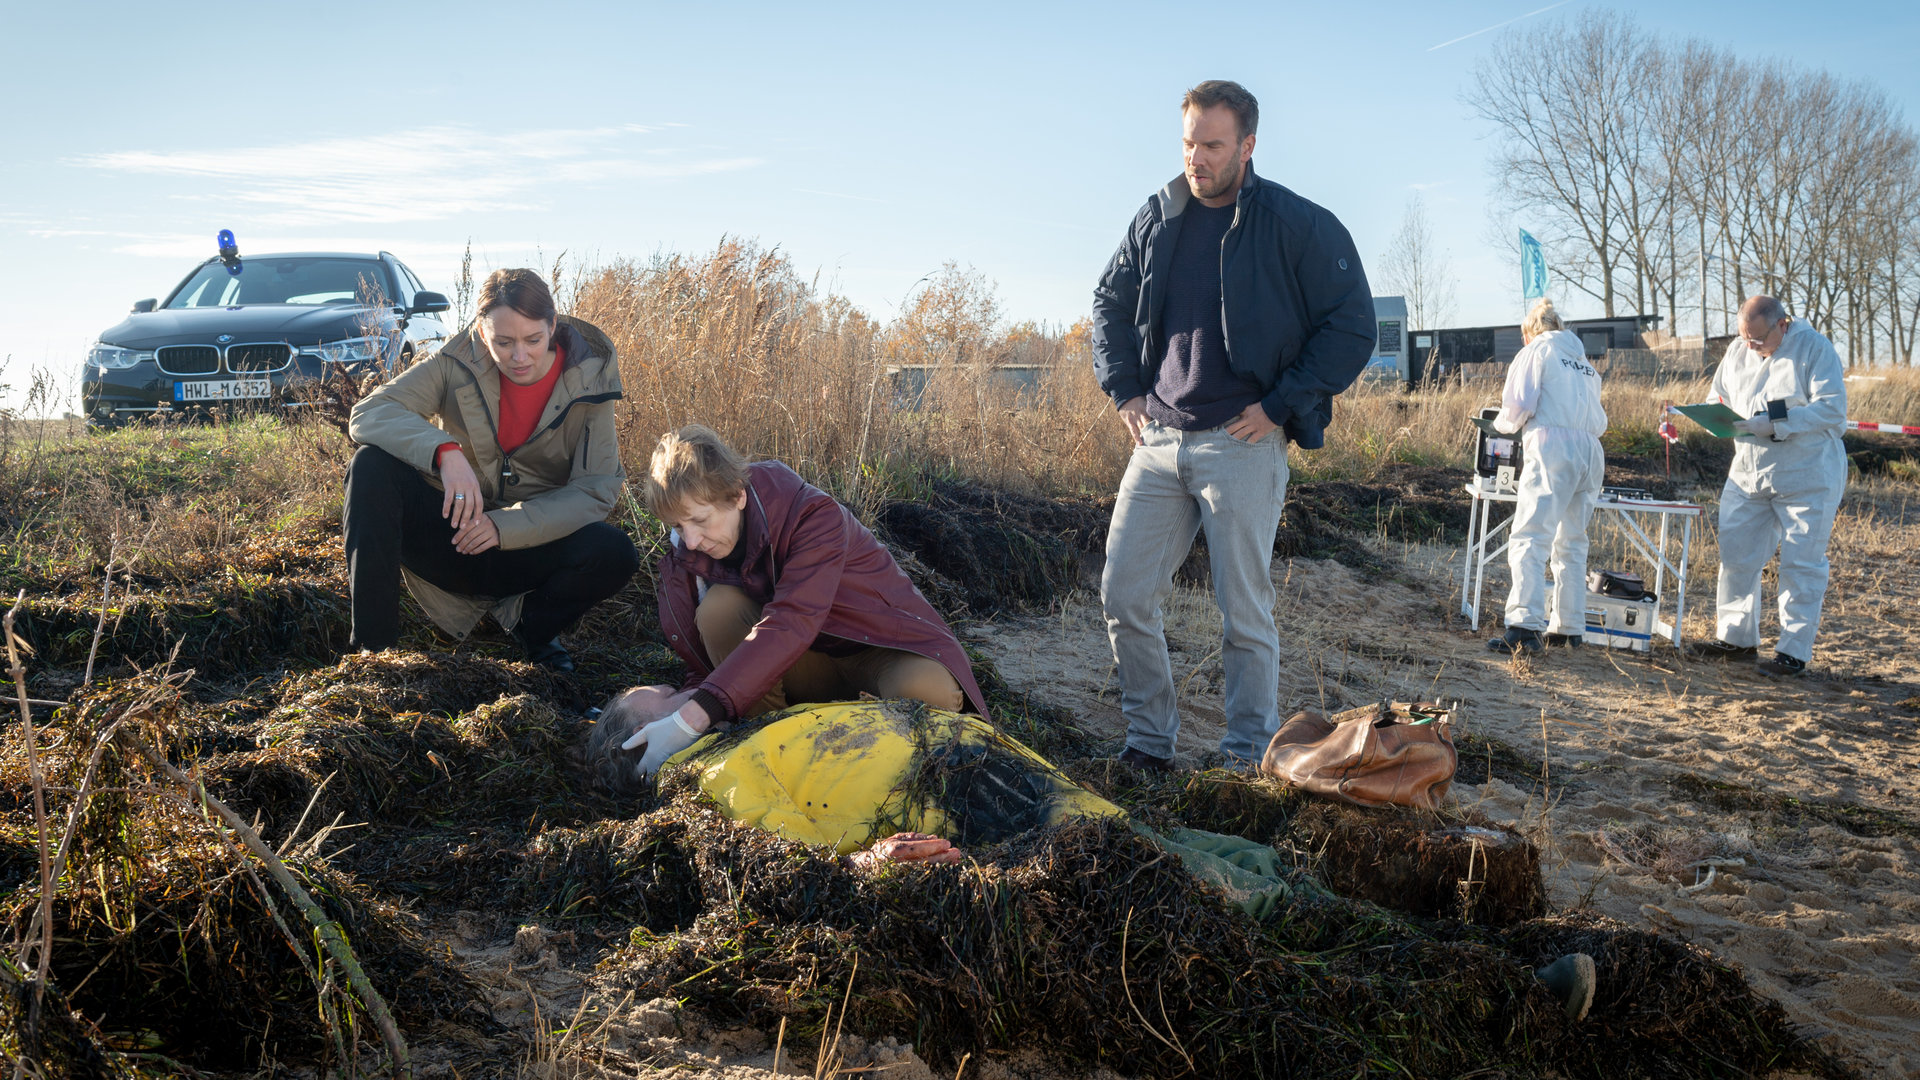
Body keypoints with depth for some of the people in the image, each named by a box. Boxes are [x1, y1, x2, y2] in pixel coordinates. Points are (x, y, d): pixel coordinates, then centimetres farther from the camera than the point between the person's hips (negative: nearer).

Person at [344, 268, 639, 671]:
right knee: (372, 465, -25)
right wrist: (445, 451, -37)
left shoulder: (590, 378, -10)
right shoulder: (459, 362, -10)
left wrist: (506, 525, -26)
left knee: (614, 554, -29)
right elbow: (367, 414, -18)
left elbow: (596, 489, -14)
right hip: (453, 538, 0)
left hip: (529, 544, 0)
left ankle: (532, 625, 4)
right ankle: (372, 643, -21)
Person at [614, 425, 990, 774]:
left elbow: (790, 626, -39)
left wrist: (694, 717, -47)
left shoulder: (813, 515, -26)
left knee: (928, 692, -40)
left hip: (881, 648, -5)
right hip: (807, 666, 5)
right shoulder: (688, 552, -7)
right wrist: (680, 701, -30)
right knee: (718, 606, -23)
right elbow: (705, 665, -4)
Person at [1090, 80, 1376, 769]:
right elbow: (1109, 304, 24)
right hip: (1158, 437, 5)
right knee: (1124, 596, 3)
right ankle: (1148, 740, 18)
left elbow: (1352, 328, -3)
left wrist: (1280, 407, -9)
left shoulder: (1298, 226, -3)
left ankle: (1250, 760, 11)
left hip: (1242, 443, -5)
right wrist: (1124, 389, 11)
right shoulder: (1157, 220, 11)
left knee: (1244, 614, -1)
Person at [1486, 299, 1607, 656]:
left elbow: (1517, 409, -1)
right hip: (1591, 452, 7)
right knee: (1572, 543, 14)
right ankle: (1568, 627, 14)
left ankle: (1525, 627, -26)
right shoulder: (1584, 363, 27)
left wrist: (1501, 423, 18)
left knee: (1530, 539, -13)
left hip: (1553, 449, -7)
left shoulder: (1536, 352, 8)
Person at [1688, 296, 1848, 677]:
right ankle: (1736, 637, 21)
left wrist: (1774, 425, -25)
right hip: (1749, 471, 6)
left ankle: (1794, 652, 5)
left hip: (1806, 477, -6)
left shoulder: (1815, 348, -11)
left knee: (1802, 563, -2)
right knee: (1736, 555, 7)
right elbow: (1719, 396, 17)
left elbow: (1832, 409, -18)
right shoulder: (1737, 350, 7)